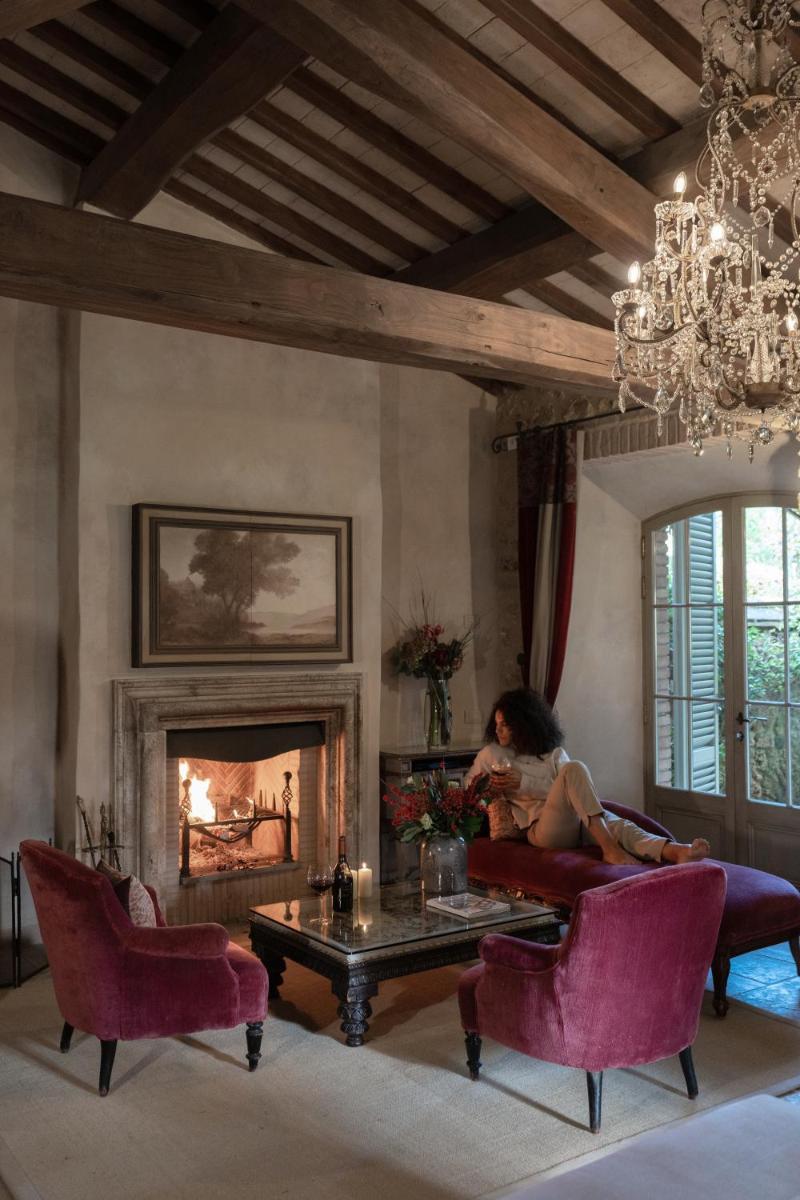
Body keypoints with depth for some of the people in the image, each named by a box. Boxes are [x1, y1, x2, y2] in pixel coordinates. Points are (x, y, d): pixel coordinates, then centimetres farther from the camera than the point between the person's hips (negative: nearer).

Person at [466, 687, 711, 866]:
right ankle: (610, 849, -42)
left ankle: (677, 852, -60)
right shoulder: (491, 754, 21)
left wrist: (524, 783, -4)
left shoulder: (554, 753, 24)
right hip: (542, 827, -3)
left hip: (577, 821, 3)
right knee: (575, 769, -30)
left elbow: (569, 789, 8)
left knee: (617, 824, -33)